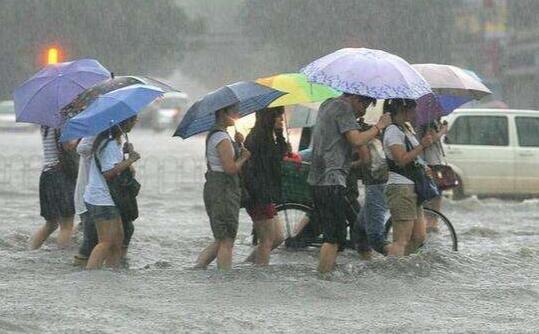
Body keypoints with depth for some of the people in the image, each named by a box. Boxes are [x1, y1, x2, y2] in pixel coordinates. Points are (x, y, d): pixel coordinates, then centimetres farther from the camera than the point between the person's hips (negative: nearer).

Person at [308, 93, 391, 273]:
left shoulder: (327, 105, 20)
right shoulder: (343, 107, -9)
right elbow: (357, 140, -18)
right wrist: (379, 126, -7)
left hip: (317, 180, 10)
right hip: (332, 179, -10)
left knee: (330, 236, 13)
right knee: (334, 237, -9)